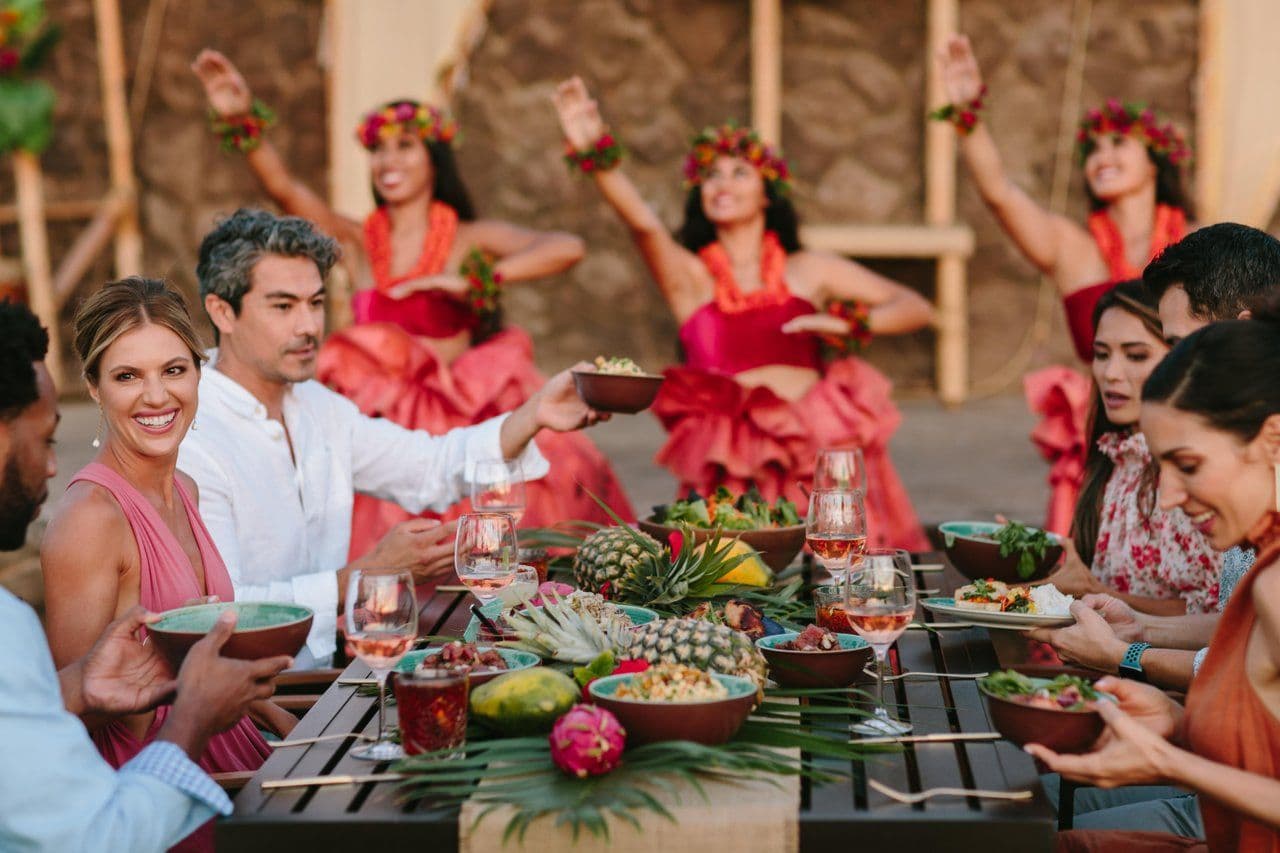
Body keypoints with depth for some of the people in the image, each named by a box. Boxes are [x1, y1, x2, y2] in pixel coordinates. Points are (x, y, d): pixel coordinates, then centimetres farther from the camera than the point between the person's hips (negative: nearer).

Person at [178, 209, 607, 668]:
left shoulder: (318, 407, 12)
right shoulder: (190, 439, -18)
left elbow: (432, 468, 18)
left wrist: (534, 415, 1)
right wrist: (368, 574, -22)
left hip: (321, 673, 8)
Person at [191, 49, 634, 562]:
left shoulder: (470, 240, 6)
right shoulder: (357, 242, 11)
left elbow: (567, 249, -8)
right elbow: (282, 188, -3)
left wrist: (469, 281, -14)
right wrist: (241, 119, -18)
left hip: (459, 414, -1)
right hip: (376, 419, 1)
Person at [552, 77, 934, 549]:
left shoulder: (810, 270, 12)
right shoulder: (689, 275, 8)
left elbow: (916, 308, 14)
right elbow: (643, 223, -12)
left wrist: (847, 324, -5)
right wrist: (594, 152, -29)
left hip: (818, 450, 1)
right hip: (728, 465, -1)